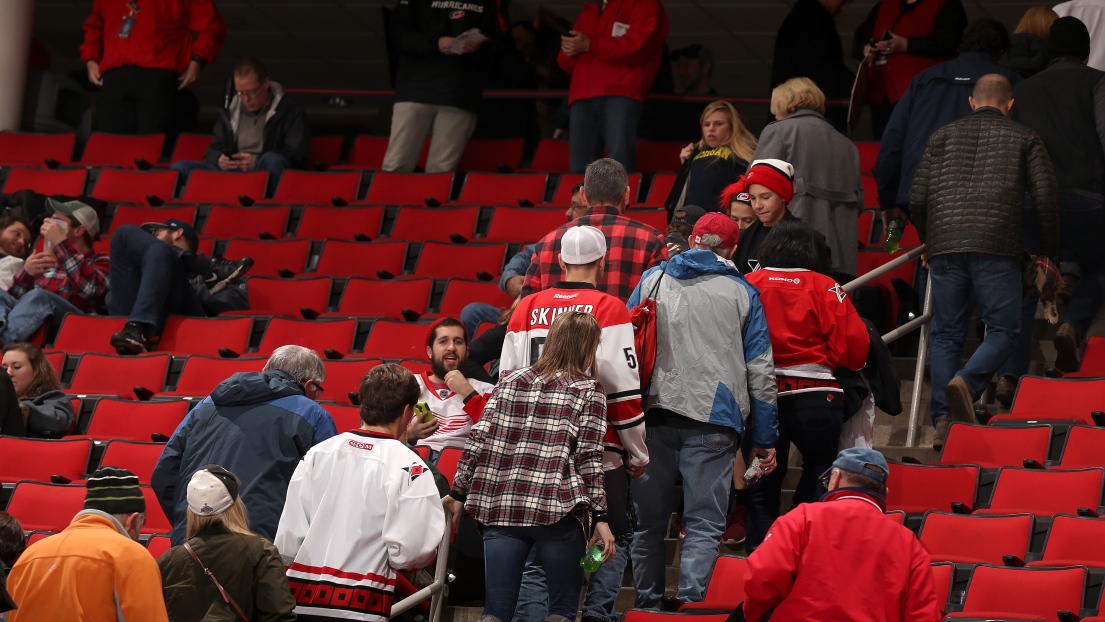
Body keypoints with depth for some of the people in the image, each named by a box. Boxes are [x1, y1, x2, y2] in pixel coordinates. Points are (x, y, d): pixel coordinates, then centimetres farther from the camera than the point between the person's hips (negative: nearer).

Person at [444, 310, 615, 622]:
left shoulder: (510, 381, 12)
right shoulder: (587, 391, 2)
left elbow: (478, 441, 7)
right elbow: (589, 458, -4)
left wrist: (458, 493, 13)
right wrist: (600, 517, -2)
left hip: (501, 507, 3)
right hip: (556, 509, -3)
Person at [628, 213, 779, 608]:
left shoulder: (652, 280, 11)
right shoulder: (742, 293, 9)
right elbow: (760, 368, 9)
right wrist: (765, 439, 12)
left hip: (654, 414, 1)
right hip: (714, 420, -1)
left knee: (649, 519, 10)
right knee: (704, 523, -3)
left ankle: (648, 604, 14)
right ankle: (690, 599, -18)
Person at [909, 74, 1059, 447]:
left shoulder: (943, 136, 18)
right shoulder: (1024, 139, 13)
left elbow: (918, 198, 13)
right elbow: (1046, 197, 5)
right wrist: (1051, 252, 16)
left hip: (944, 247, 3)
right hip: (996, 248, -3)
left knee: (946, 334, 7)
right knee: (1003, 329, 3)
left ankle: (943, 422, -3)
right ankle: (967, 382, -24)